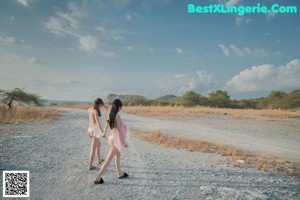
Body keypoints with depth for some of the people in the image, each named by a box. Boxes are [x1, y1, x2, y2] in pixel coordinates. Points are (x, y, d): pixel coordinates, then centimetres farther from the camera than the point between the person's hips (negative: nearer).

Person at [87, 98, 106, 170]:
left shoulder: (89, 109, 7)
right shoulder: (95, 111, -20)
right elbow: (98, 122, -31)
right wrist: (102, 132, -39)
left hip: (90, 129, 9)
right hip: (95, 130, -9)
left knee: (98, 144, 28)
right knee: (93, 149, 2)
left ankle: (99, 159, 43)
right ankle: (90, 166, 9)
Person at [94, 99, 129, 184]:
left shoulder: (110, 115, 3)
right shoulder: (117, 116, -21)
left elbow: (106, 125, 16)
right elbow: (119, 130, -21)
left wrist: (104, 133, 35)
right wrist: (123, 142, -15)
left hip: (111, 137, 9)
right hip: (116, 139, -9)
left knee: (118, 156, 24)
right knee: (108, 160, -1)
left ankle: (120, 174, 39)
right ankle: (98, 178, 5)